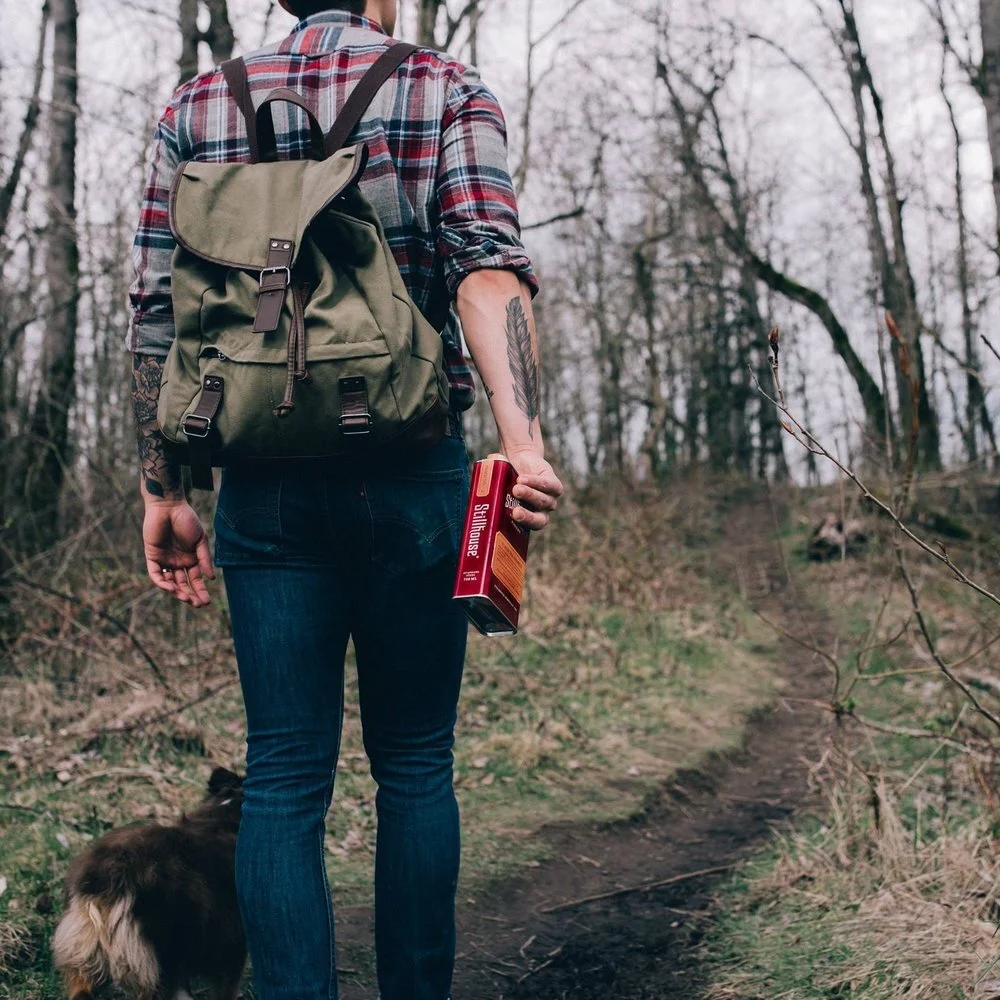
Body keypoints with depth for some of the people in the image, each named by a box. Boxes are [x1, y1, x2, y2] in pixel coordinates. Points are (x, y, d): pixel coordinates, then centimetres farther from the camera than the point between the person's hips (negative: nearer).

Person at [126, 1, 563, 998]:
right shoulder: (447, 91, 3)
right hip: (410, 475, -1)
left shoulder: (196, 108, 10)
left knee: (283, 772, 6)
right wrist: (521, 435, -25)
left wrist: (162, 491, 10)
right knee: (413, 761, 12)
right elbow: (487, 268, -15)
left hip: (264, 484, 2)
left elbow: (154, 316, 5)